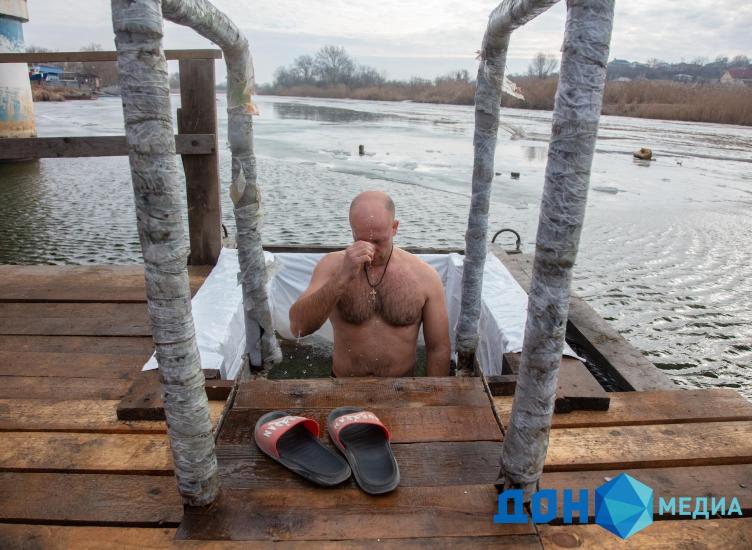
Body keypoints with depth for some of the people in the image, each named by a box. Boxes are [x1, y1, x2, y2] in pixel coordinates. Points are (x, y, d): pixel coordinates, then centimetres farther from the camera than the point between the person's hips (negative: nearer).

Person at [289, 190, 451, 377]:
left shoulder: (425, 276, -13)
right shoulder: (333, 265, -12)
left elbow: (439, 350, -7)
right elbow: (298, 327, -24)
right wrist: (343, 276, -33)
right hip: (344, 381, 0)